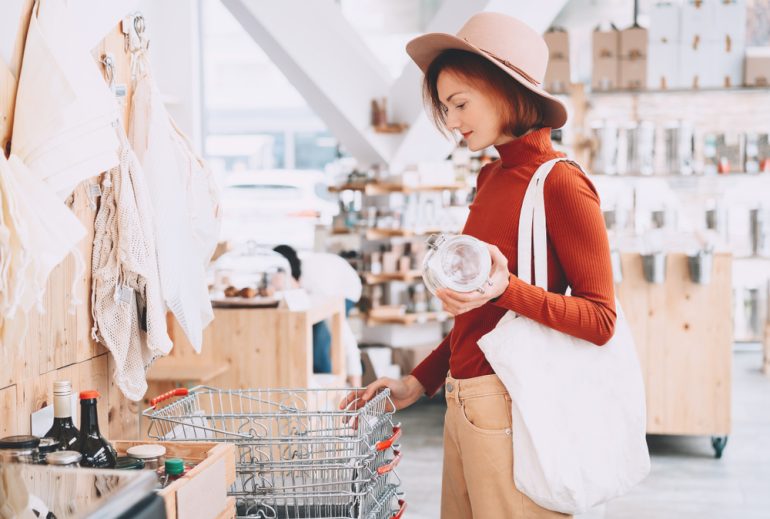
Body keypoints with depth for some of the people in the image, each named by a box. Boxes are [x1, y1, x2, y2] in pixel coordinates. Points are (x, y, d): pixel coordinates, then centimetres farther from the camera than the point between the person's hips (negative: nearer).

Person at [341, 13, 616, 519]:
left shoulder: (560, 183, -12)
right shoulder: (493, 177, 12)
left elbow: (601, 320, -13)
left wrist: (506, 290, -25)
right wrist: (418, 382, 14)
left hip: (510, 407, -8)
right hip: (463, 401, 8)